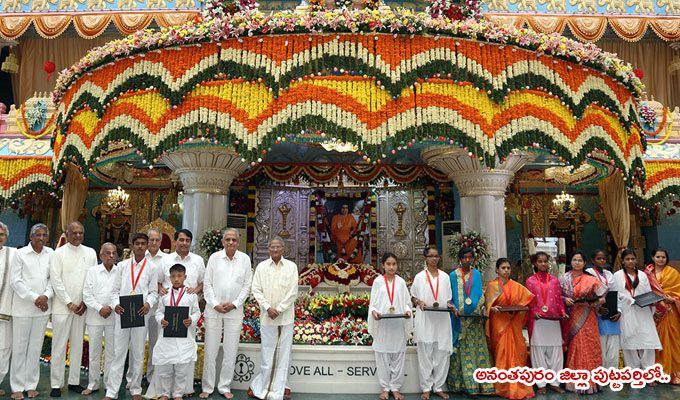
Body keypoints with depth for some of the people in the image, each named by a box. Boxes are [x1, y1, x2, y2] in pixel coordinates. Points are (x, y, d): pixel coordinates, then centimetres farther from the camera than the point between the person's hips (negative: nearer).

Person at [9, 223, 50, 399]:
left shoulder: (50, 254, 6)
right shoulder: (20, 254, -2)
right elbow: (15, 281, -4)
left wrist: (46, 296, -9)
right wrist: (34, 298, -10)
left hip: (43, 307, 3)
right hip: (23, 307, -2)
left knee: (36, 347, 7)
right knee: (20, 347, 3)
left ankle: (31, 385, 16)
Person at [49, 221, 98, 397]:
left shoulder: (90, 253, 7)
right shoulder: (59, 253, -1)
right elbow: (56, 281, -6)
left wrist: (85, 302, -2)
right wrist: (69, 303, -10)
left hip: (82, 307, 3)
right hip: (62, 307, -3)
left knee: (78, 345, 9)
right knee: (59, 346, 0)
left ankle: (74, 382, 19)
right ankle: (56, 385, 9)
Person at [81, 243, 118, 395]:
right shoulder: (93, 271, 2)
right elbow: (87, 294, -1)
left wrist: (111, 307, -12)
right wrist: (100, 308, -10)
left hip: (113, 316, 0)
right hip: (94, 317, 0)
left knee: (111, 352, 6)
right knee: (94, 351, 8)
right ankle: (92, 384, 20)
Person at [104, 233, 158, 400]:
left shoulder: (151, 268, 5)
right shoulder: (122, 266, 8)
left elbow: (153, 291, 5)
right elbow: (115, 290, 7)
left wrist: (148, 304, -15)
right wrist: (116, 304, -11)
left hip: (141, 314, 0)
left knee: (138, 353, 9)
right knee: (118, 352, 2)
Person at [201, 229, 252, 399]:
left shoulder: (245, 259, 3)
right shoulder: (214, 257, 1)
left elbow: (247, 285, 4)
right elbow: (207, 284, 1)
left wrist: (234, 304, -6)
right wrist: (215, 304, -8)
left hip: (234, 310, 1)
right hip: (214, 309, -1)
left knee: (231, 351, 6)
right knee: (210, 350, 4)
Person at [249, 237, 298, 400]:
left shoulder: (291, 266, 3)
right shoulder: (261, 267, 6)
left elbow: (293, 291, -2)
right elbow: (256, 290, 2)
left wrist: (279, 309, -9)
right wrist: (268, 308, -9)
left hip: (286, 316, 0)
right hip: (267, 316, 0)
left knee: (284, 352, 4)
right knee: (268, 352, 2)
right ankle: (258, 386, 18)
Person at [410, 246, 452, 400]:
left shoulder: (445, 276, 10)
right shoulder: (419, 277, 5)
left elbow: (448, 298, 15)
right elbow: (413, 296, 9)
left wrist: (449, 305, -6)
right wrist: (419, 302, -11)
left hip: (442, 319, 2)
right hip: (425, 319, -2)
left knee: (442, 353, 2)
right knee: (425, 354, 2)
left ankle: (439, 386, 13)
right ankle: (426, 387, 10)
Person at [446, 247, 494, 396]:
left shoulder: (477, 274, 11)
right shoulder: (454, 275, 2)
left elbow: (480, 294, 13)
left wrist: (481, 308, -2)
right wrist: (454, 309, -11)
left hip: (475, 318, 3)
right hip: (460, 318, -3)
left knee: (477, 349, 1)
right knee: (463, 350, -3)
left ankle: (478, 384, 4)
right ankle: (467, 383, 1)